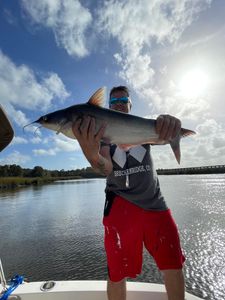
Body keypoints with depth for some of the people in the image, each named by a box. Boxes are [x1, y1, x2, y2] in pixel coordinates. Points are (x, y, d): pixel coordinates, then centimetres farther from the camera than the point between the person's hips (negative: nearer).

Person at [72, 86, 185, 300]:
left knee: (174, 266, 10)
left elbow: (163, 135, -12)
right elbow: (105, 168, -17)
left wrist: (169, 123, -37)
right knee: (117, 273, 4)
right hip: (121, 206, -2)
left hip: (155, 203, 3)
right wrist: (92, 155, -41)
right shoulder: (101, 132, 1)